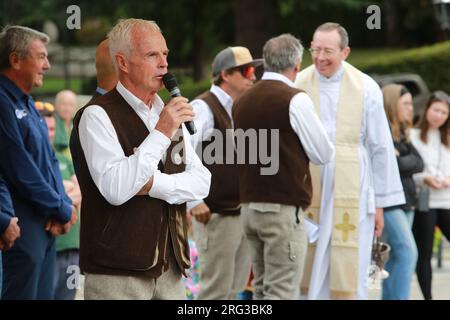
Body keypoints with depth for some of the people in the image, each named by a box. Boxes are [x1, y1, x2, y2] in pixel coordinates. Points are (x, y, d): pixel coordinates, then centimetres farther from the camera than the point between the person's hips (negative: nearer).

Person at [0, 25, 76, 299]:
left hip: (47, 225, 10)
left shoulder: (27, 104, 16)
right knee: (22, 294, -7)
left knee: (43, 294, 12)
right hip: (22, 225, -10)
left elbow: (50, 159, 17)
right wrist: (63, 211, -9)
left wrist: (64, 205, 0)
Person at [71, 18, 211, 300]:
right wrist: (161, 132, -22)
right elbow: (115, 190, -21)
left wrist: (153, 184, -12)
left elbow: (202, 182, 6)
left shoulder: (168, 113, 14)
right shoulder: (97, 115, -8)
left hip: (170, 266, 6)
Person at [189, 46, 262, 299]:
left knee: (236, 287, 12)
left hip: (241, 211, 8)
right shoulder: (204, 107, -12)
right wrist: (194, 201, -21)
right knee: (217, 288, -6)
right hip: (216, 214, -8)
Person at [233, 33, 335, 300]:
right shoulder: (294, 100, -11)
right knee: (282, 292, -6)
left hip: (250, 205, 7)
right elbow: (324, 154, -6)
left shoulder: (243, 101, 9)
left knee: (262, 290, 12)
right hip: (283, 208, -7)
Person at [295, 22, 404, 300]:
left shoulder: (366, 88, 1)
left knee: (349, 277, 0)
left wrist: (380, 203, 5)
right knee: (309, 276, 2)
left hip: (352, 196, -1)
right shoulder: (297, 87, 1)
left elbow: (381, 149, 6)